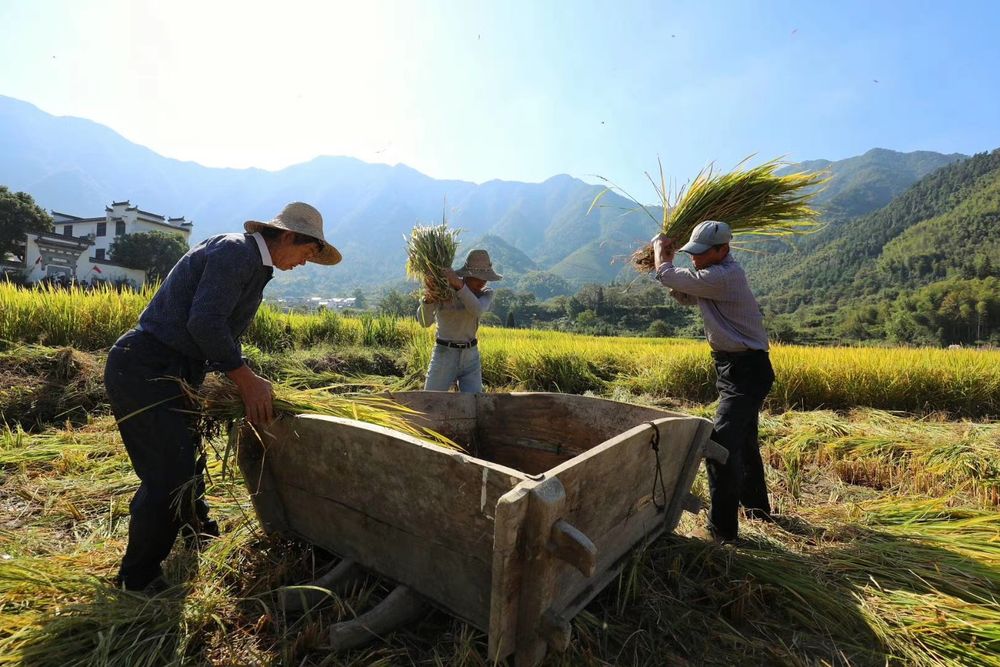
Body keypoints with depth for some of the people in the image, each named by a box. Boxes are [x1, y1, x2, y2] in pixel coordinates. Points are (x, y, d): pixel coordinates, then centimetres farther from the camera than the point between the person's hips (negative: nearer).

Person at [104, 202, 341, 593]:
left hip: (166, 371, 10)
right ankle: (137, 579, 13)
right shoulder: (235, 251, -17)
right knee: (170, 474, -7)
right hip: (143, 369, -10)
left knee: (184, 457, 25)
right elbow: (204, 322, -26)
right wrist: (245, 378, -18)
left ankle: (196, 531, 47)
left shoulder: (254, 264, 14)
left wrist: (244, 382, 5)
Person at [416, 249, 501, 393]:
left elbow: (477, 310, -26)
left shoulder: (487, 294, -2)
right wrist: (428, 298, -41)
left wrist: (459, 285, -38)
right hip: (444, 355, -2)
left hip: (470, 357, 3)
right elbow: (425, 322, -22)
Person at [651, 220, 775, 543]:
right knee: (743, 443, 22)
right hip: (737, 368, 11)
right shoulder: (720, 275, 10)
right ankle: (758, 510, 41)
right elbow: (688, 296, 21)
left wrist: (660, 248, 3)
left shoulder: (723, 277, -23)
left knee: (721, 446, -16)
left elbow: (667, 275, -17)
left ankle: (723, 530, -8)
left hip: (745, 371, -11)